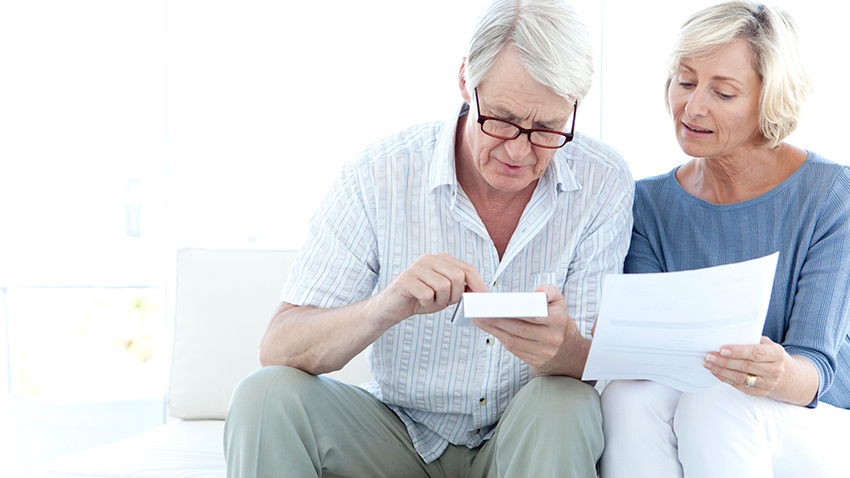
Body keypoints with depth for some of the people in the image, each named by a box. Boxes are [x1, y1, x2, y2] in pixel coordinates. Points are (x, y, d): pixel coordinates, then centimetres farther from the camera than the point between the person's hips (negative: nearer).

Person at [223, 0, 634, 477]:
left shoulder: (603, 183, -11)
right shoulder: (379, 176, -14)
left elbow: (593, 367, -13)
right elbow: (278, 350, -18)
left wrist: (562, 350, -39)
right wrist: (386, 307, -39)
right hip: (402, 437, 0)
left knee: (566, 402, -33)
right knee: (267, 396, -25)